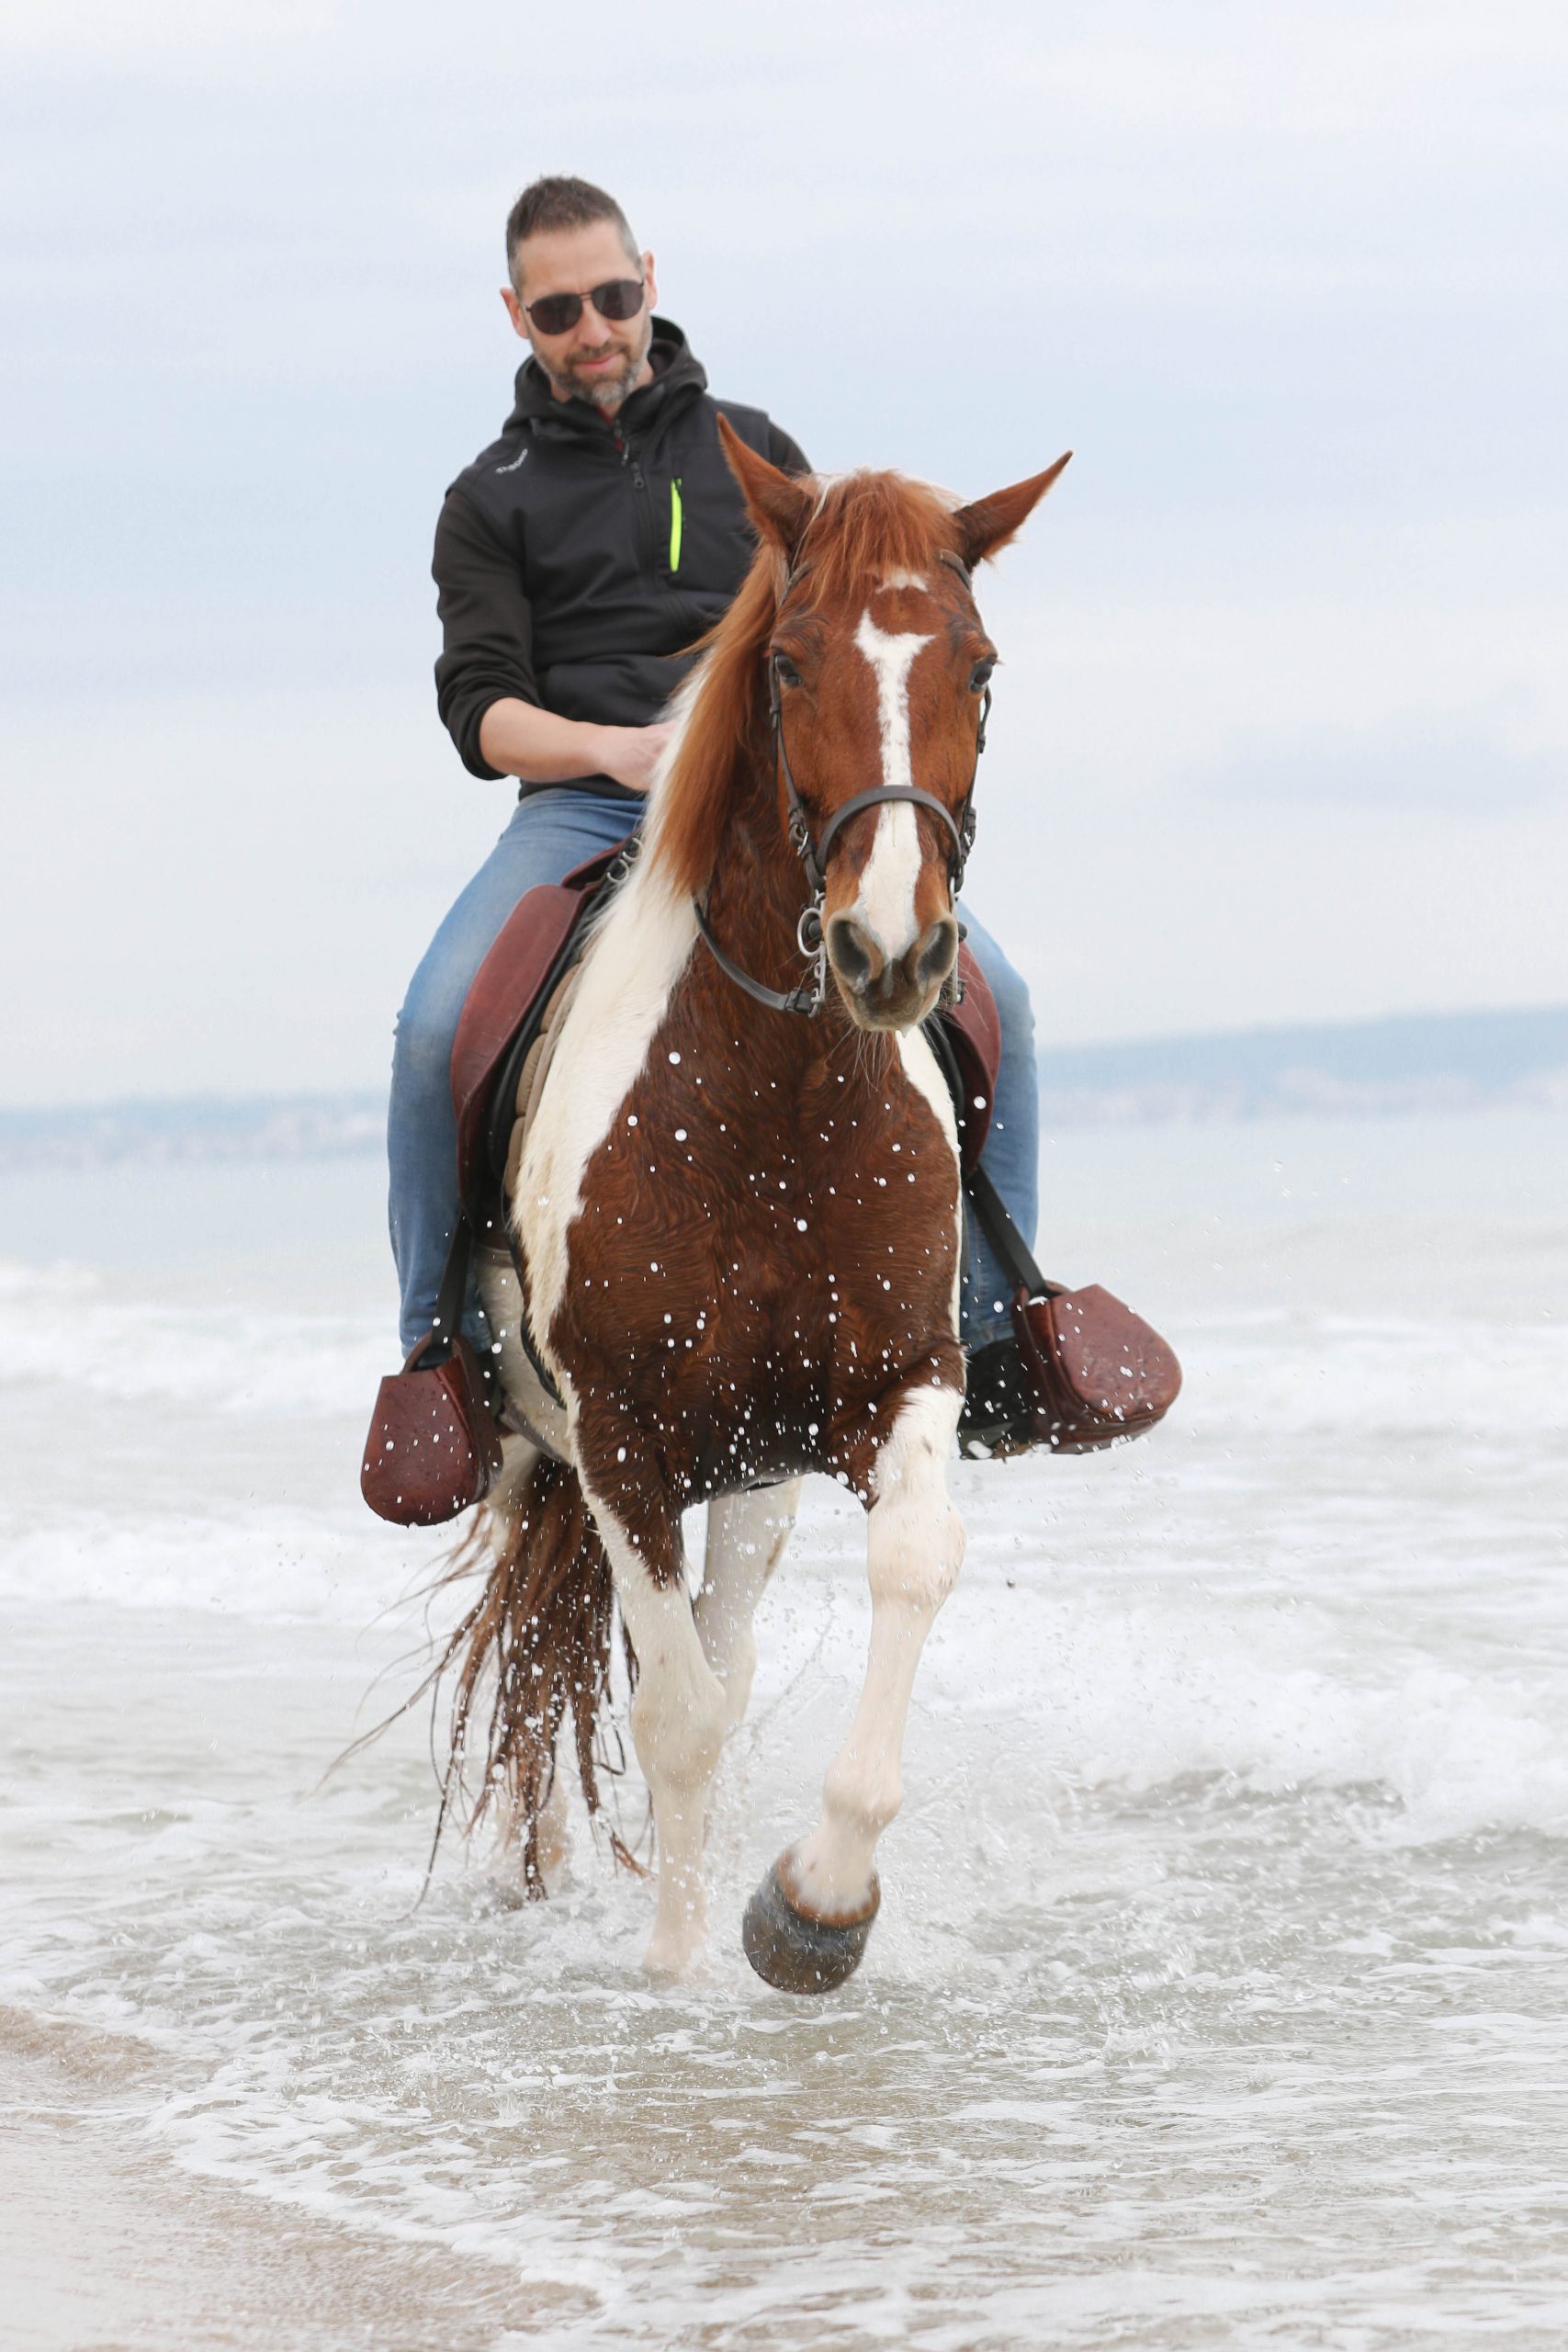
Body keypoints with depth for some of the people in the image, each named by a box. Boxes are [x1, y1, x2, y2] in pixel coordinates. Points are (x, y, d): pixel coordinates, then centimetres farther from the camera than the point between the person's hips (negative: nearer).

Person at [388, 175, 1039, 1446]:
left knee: (989, 995, -21)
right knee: (436, 1028, -29)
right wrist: (617, 748, -16)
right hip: (584, 814, -1)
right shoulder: (493, 501, 15)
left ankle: (996, 1331, -9)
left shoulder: (752, 449, 20)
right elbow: (480, 709, 4)